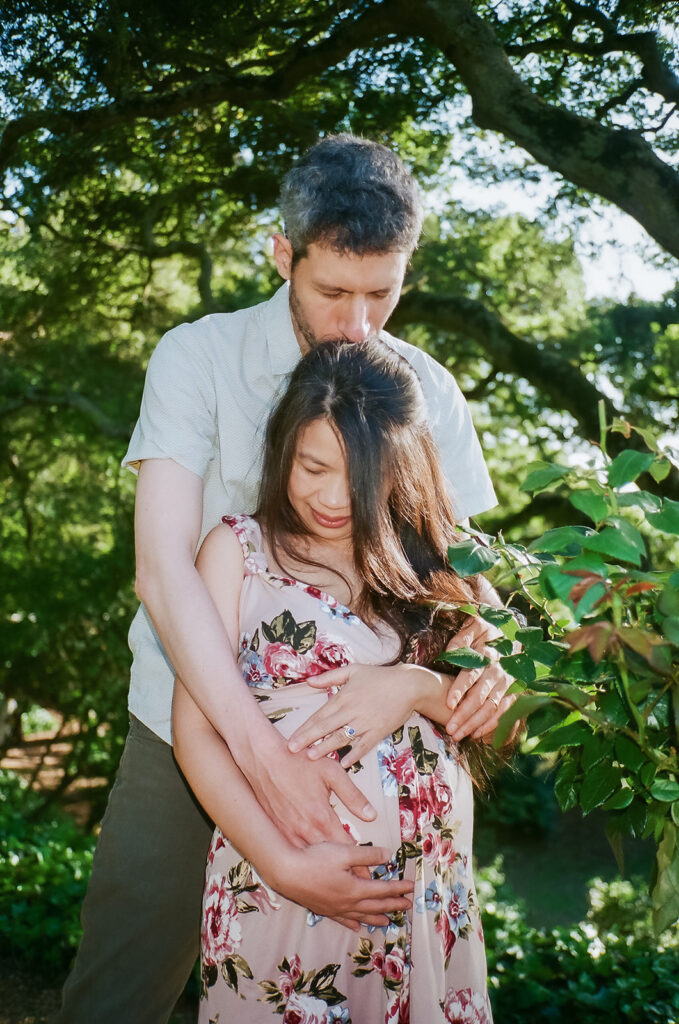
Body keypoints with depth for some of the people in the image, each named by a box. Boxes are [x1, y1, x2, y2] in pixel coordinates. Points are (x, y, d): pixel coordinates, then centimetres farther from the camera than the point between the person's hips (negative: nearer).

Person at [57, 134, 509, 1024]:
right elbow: (163, 566, -19)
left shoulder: (427, 391, -1)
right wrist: (265, 756, -30)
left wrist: (477, 650, -19)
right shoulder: (197, 359, -10)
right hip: (194, 725, -1)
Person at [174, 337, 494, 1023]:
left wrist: (414, 688, -15)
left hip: (427, 880, 3)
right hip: (276, 873, -2)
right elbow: (195, 732, -8)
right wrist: (284, 865, -17)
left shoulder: (430, 560, 6)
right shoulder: (238, 549, -2)